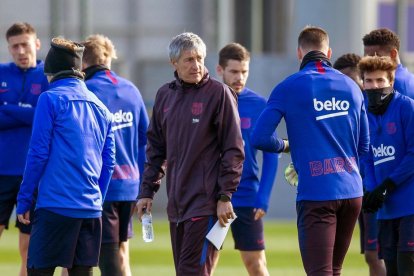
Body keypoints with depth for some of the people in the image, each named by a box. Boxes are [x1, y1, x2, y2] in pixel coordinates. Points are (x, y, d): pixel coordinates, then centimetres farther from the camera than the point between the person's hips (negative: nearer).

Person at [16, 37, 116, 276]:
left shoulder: (51, 99, -4)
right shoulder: (100, 108, 14)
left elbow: (38, 153, -8)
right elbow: (108, 162, 14)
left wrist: (24, 200, -3)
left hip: (56, 204, -6)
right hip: (91, 209, 6)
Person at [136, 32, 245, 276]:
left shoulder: (219, 93, -5)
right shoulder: (165, 95, 13)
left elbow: (234, 150, -6)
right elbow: (156, 148, 19)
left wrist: (225, 196, -11)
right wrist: (147, 191, 13)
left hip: (205, 202, -6)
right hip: (176, 202, 6)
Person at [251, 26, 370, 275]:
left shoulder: (289, 88, -3)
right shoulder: (351, 87, 10)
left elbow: (260, 138, -9)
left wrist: (287, 146, 10)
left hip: (316, 194, -5)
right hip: (352, 191, 5)